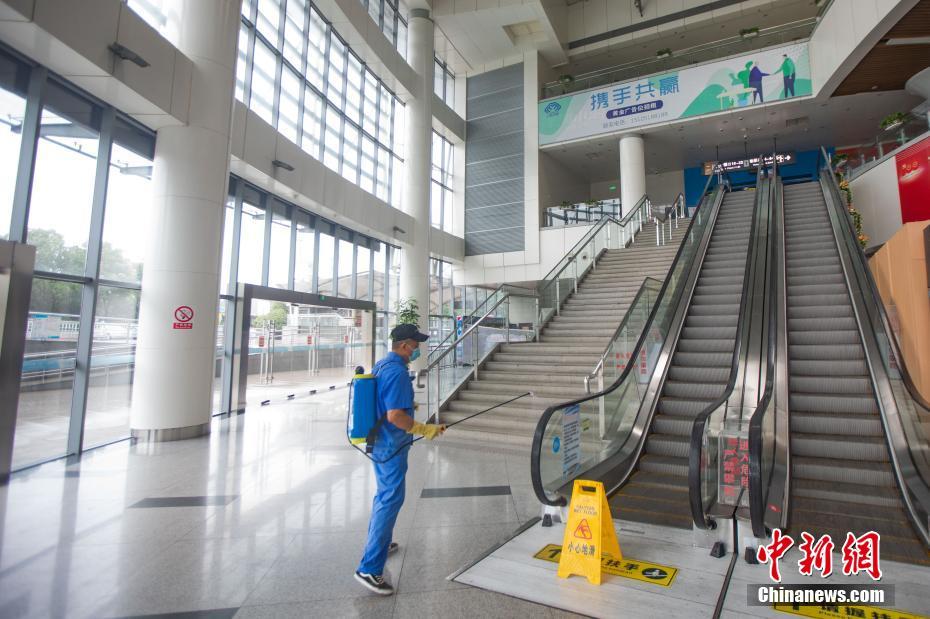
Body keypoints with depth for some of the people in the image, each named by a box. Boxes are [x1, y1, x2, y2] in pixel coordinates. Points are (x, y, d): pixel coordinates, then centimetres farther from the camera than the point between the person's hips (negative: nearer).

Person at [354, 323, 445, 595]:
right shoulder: (398, 372, -23)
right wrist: (425, 430, -20)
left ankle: (377, 543, 40)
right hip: (391, 446, -10)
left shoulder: (380, 365, 7)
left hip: (378, 442, 10)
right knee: (391, 500, -5)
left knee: (384, 494, 24)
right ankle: (369, 568, -1)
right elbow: (395, 416, -28)